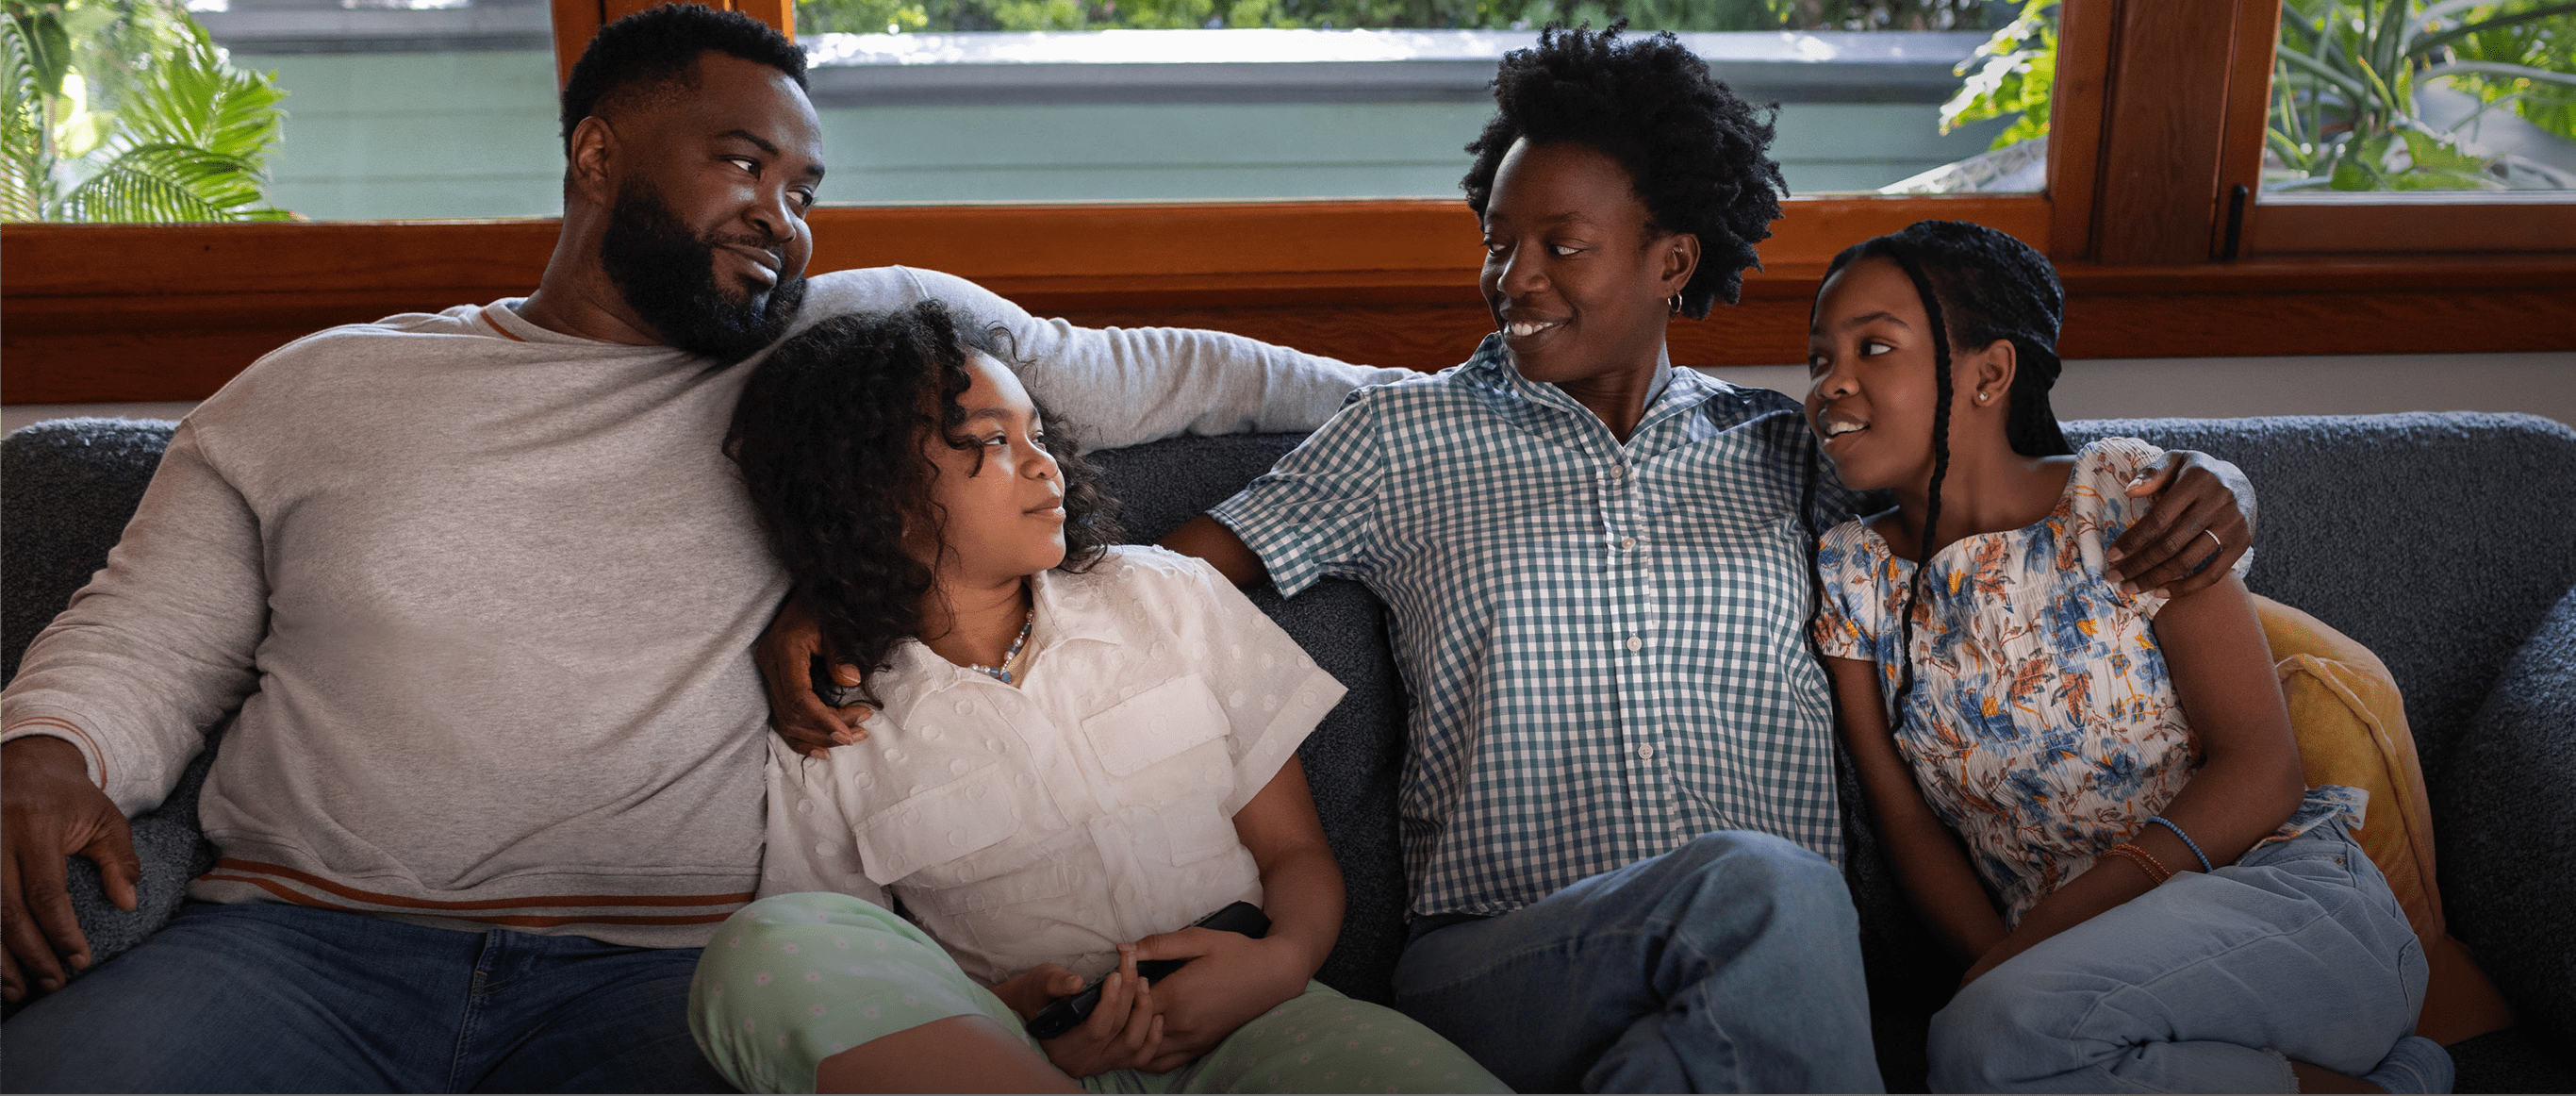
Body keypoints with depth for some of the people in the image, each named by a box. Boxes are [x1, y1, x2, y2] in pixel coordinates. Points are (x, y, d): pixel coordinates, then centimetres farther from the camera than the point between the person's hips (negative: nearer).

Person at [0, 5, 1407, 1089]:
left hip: (657, 965, 0)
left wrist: (1390, 390, 24)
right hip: (301, 944, 1)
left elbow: (1122, 373, 21)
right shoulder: (315, 389, 15)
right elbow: (147, 642, 17)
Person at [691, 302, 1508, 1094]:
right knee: (760, 950, -31)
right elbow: (842, 1009, 6)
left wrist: (1284, 960, -10)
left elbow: (1295, 852, 14)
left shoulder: (1167, 595, 13)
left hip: (1240, 1023, -1)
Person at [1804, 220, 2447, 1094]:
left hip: (2283, 900, -3)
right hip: (2085, 968, 4)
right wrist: (2001, 964, -15)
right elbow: (1910, 824, 5)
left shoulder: (2122, 496, -3)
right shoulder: (1851, 575, 6)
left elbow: (2261, 767, -7)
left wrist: (2043, 936, -17)